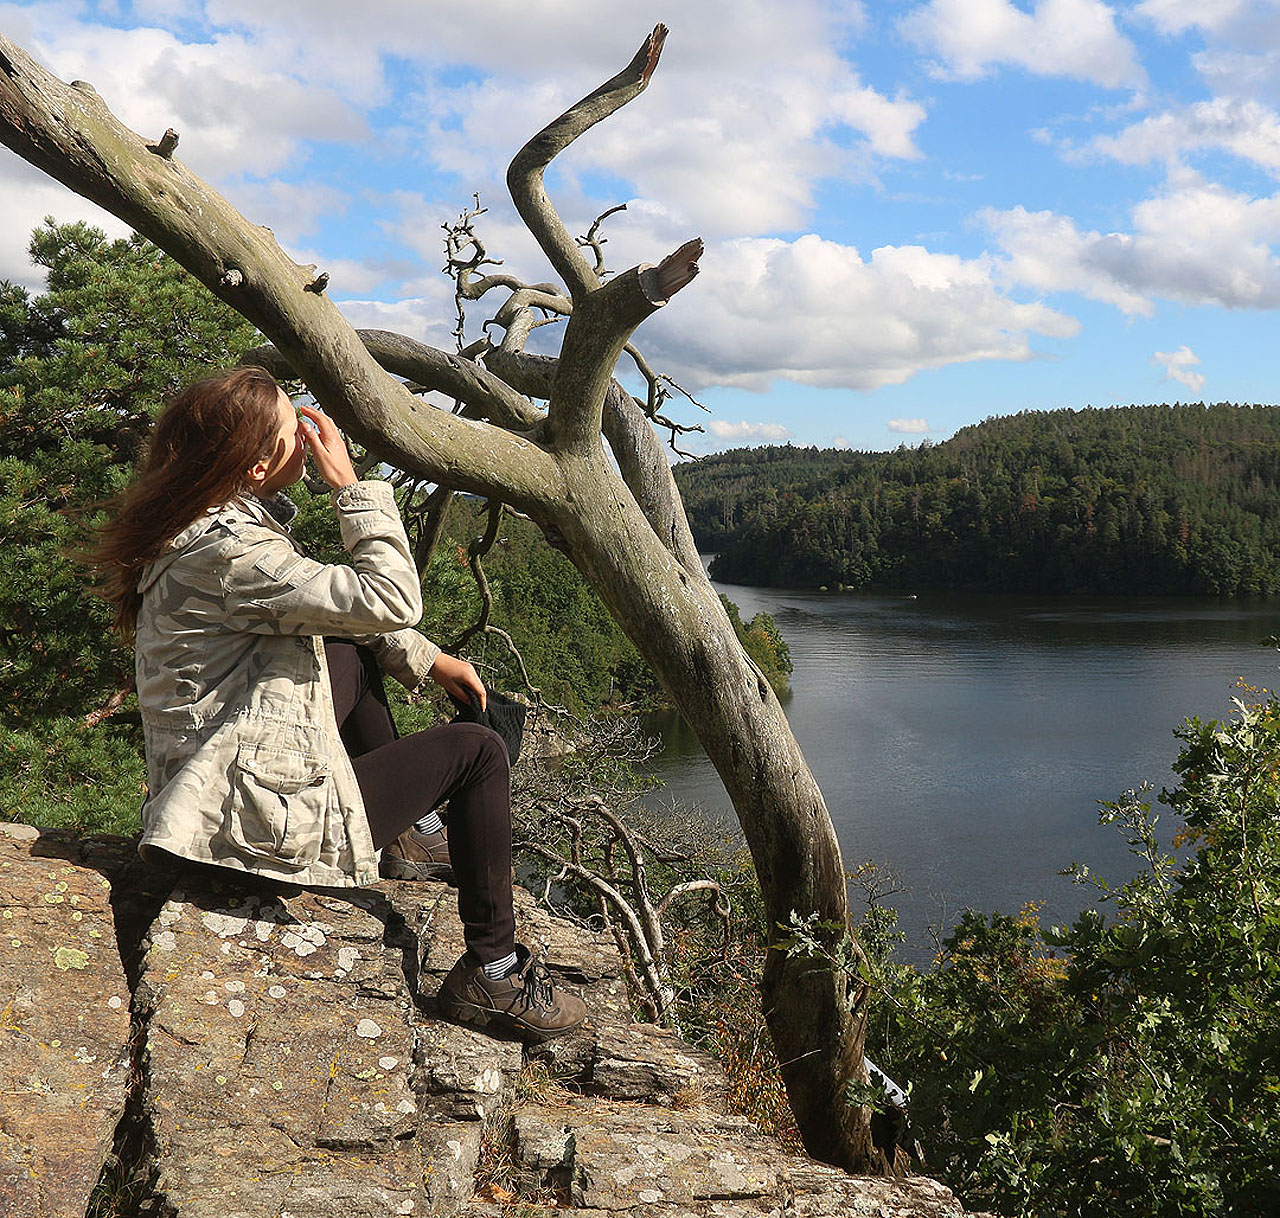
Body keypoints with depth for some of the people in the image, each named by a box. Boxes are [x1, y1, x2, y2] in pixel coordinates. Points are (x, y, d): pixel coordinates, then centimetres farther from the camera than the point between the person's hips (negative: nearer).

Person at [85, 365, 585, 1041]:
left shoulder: (209, 526, 7)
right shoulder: (230, 551, -25)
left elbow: (343, 609, 18)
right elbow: (392, 600, -26)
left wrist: (427, 659, 14)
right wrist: (350, 484, -16)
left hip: (237, 776, 10)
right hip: (268, 820, -10)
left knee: (353, 651, 22)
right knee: (477, 751, -2)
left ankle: (413, 833, 27)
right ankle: (491, 975, 7)